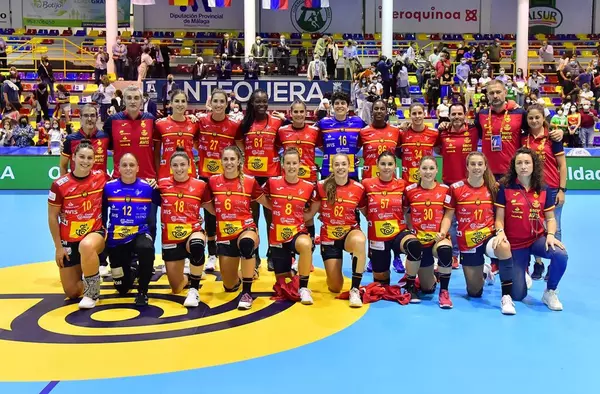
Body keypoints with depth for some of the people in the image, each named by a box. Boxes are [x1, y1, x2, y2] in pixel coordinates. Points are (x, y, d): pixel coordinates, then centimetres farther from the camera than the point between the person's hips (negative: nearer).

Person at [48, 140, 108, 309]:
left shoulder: (101, 177, -8)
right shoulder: (59, 185, -11)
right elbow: (52, 217, -3)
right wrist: (58, 247, -5)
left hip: (95, 233, -1)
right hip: (69, 239, 1)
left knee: (86, 246, -41)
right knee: (71, 292, 4)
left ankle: (92, 293, -20)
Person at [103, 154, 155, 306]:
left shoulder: (147, 188, -7)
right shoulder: (109, 187, -4)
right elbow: (102, 214, 7)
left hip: (140, 234, -1)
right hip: (116, 239, 2)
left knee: (146, 249, -40)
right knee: (122, 289, 8)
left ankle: (142, 291, -17)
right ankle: (132, 268, 45)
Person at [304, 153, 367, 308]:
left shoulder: (358, 188, -8)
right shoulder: (322, 186, -8)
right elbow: (310, 213, -1)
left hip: (350, 232, 0)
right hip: (329, 237, 1)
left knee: (359, 240, -42)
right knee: (335, 288, 0)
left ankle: (355, 290, -26)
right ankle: (333, 273, 41)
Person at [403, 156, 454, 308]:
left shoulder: (445, 190, 0)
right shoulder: (410, 190, 0)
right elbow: (406, 214, 12)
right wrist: (412, 231, -2)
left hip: (438, 238, 0)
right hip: (419, 238, 1)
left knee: (445, 249, -37)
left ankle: (444, 292, -18)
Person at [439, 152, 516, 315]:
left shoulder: (493, 188, -1)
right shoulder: (456, 188, -4)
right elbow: (448, 216, 0)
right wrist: (442, 232, -19)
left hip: (488, 236, -1)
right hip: (467, 242, 1)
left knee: (504, 247, -41)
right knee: (474, 293, 9)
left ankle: (507, 297, -29)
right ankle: (484, 271, 46)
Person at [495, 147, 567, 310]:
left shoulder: (543, 190, 0)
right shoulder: (505, 188, -7)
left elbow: (550, 218, 4)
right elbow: (499, 218, -6)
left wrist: (550, 235, -15)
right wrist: (500, 232, -27)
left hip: (538, 238, 2)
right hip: (515, 243, -1)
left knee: (561, 255, -33)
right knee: (518, 295, -2)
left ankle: (549, 293, -6)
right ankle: (520, 273, 38)